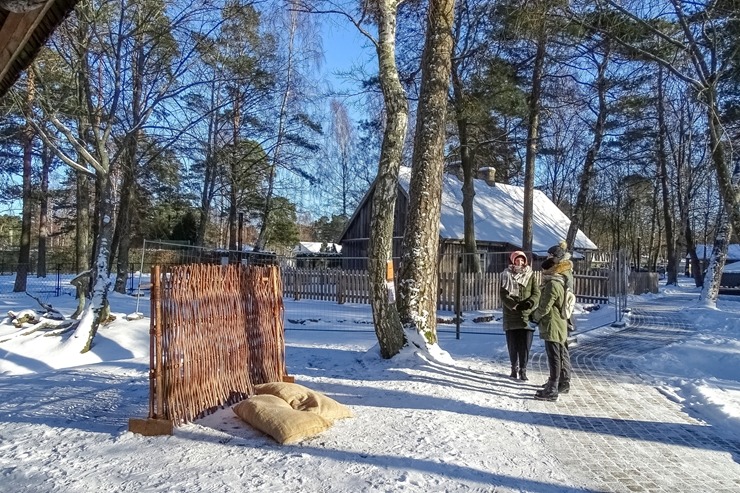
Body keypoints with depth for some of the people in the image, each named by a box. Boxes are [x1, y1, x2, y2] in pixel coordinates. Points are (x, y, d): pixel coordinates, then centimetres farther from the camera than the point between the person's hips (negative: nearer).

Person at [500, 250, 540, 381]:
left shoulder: (530, 275, 8)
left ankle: (523, 370, 11)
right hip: (511, 316, 0)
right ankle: (514, 367, 25)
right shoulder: (506, 276, 3)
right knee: (512, 344, 7)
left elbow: (536, 293, 1)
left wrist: (530, 303, -19)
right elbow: (504, 295, -6)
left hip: (526, 316, 1)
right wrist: (515, 305, -20)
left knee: (525, 345, -1)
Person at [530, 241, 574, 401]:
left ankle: (552, 390, 1)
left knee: (554, 357, -5)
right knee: (562, 355, 20)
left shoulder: (553, 283, -23)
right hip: (562, 324, 10)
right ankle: (564, 383, 33)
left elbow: (544, 306, -19)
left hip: (552, 325, -10)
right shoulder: (563, 278, 7)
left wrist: (535, 317, -2)